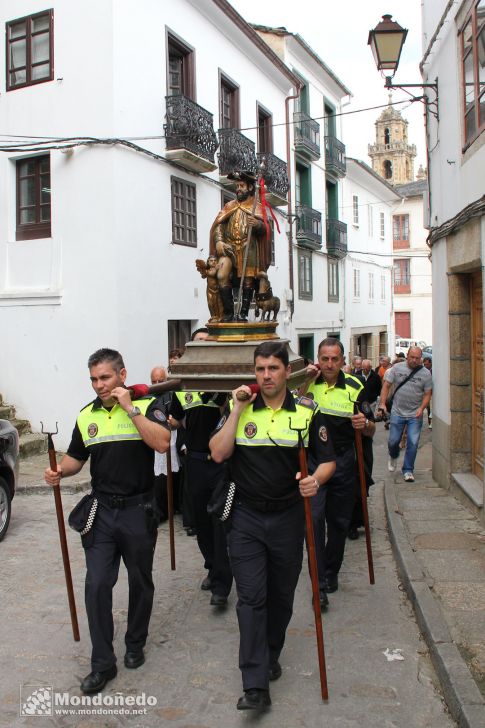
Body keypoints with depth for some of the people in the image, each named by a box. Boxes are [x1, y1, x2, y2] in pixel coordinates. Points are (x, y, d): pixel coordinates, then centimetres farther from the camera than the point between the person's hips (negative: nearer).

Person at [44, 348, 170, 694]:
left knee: (140, 582, 14)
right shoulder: (87, 416, 5)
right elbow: (76, 457, 15)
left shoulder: (147, 404, -8)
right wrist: (59, 472, -7)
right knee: (96, 585, 0)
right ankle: (103, 663, 14)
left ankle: (136, 645, 36)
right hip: (101, 511, 3)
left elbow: (162, 443, -25)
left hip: (138, 510, -3)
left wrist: (130, 407, -23)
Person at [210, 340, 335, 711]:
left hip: (288, 516, 1)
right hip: (246, 516, -1)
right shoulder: (239, 408, -2)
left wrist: (316, 479, -19)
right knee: (251, 597, -4)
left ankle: (271, 656, 39)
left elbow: (327, 460, 3)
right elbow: (218, 453, -12)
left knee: (281, 595, 15)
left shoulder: (307, 411, -2)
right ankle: (256, 685, 1)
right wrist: (237, 408, -15)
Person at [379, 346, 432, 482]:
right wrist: (382, 403, -9)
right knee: (393, 441, 8)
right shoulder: (397, 368, -2)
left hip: (415, 415, 0)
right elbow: (386, 385, 0)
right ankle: (393, 457, 41)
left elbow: (427, 394, 0)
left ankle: (408, 470, 12)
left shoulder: (425, 373, -2)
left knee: (413, 443, -3)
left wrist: (421, 408, -15)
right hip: (397, 413, 1)